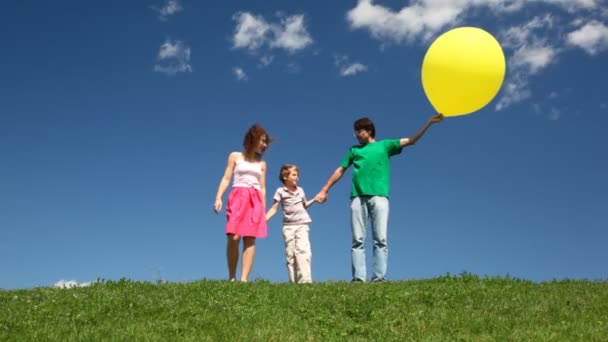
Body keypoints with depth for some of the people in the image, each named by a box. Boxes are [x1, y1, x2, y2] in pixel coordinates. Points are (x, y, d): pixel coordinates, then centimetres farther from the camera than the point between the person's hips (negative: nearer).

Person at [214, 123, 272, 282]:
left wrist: (263, 210, 11)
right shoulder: (235, 156, 11)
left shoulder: (262, 164, 19)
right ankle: (231, 277, -7)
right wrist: (218, 198, -9)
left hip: (255, 202, 3)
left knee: (250, 240, -9)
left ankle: (244, 279, -15)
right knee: (234, 237, -16)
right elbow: (226, 178, 5)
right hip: (238, 198, -3)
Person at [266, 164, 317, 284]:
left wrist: (314, 199, 13)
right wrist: (264, 219, -12)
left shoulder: (300, 190, 11)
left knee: (302, 251, -16)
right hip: (288, 226, -1)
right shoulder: (280, 191, 1)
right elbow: (274, 208, -1)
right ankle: (293, 281, 0)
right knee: (290, 254, -2)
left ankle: (305, 280, -24)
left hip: (302, 225, 1)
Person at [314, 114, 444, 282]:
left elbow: (411, 141, 10)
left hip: (379, 197, -2)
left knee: (380, 239, -9)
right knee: (357, 240, -7)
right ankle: (359, 277, -11)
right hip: (358, 197, 2)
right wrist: (324, 190, 18)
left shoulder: (385, 145, 17)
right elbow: (340, 170, 23)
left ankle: (379, 277, -11)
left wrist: (429, 122, 2)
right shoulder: (354, 150, 24)